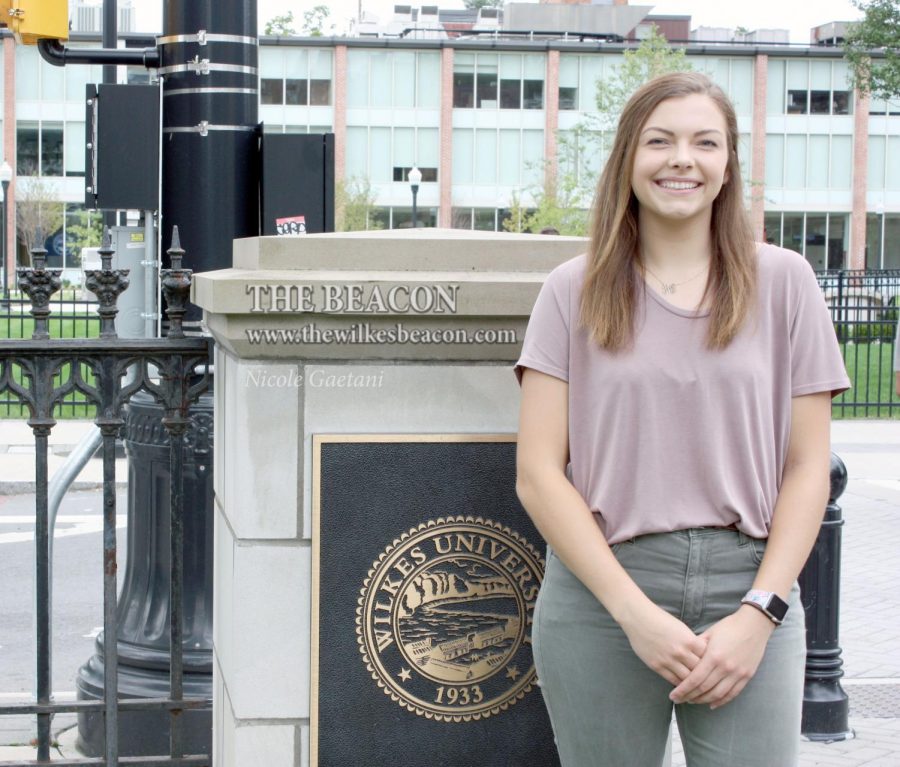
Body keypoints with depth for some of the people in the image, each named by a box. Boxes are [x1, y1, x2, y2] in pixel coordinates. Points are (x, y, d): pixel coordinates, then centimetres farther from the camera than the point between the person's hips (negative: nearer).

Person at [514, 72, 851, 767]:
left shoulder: (783, 281, 6)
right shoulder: (576, 291, 5)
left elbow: (807, 468, 5)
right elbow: (538, 473, -1)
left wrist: (760, 612, -7)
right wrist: (634, 611, -10)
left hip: (749, 587, 0)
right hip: (601, 593, 0)